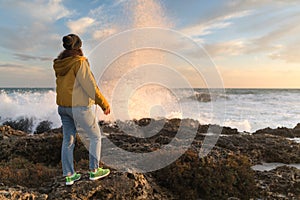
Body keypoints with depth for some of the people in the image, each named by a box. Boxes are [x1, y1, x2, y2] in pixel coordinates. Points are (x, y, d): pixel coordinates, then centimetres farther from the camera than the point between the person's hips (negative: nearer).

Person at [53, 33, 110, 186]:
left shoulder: (59, 64, 7)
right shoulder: (79, 62, -16)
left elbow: (63, 85, 11)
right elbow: (90, 86, -17)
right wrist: (104, 103, -11)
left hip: (62, 107, 8)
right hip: (79, 106, -7)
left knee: (68, 141, 14)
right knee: (95, 136, 10)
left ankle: (69, 175, 24)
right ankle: (94, 171, 18)